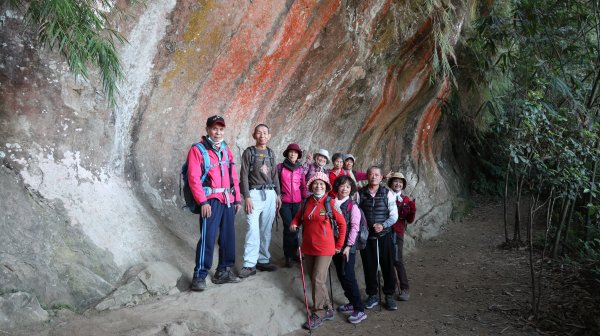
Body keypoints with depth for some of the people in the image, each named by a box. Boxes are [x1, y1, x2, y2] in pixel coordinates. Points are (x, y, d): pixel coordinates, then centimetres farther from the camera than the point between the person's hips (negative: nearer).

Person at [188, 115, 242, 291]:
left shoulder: (226, 150, 16)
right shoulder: (197, 149, -3)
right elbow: (193, 178, -10)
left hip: (228, 200, 6)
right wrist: (203, 202, -17)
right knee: (207, 238, -9)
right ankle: (199, 275, 2)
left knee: (228, 236, 10)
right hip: (211, 200, -6)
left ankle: (223, 271, 22)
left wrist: (237, 199, 12)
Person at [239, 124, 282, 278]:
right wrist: (247, 197, -13)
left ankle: (263, 260, 16)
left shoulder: (270, 153, 15)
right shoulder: (249, 152, 0)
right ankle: (249, 265, -8)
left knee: (266, 229, 7)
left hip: (270, 194, 5)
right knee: (253, 229, -11)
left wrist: (278, 194, 12)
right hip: (255, 193, -5)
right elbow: (244, 175, -5)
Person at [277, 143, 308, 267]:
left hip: (297, 202, 2)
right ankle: (289, 255, 7)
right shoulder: (280, 167, 0)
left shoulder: (300, 169, 7)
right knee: (289, 227, -6)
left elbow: (303, 186, 11)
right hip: (284, 202, -2)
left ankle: (293, 252, 22)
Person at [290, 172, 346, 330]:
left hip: (324, 248, -5)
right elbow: (299, 217, 18)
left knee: (318, 280, -6)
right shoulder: (306, 202, 3)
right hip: (308, 247, 6)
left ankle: (319, 314, 9)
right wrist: (294, 224, -5)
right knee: (314, 280, 13)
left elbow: (342, 223, -5)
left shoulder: (330, 203, -10)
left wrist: (339, 244, -3)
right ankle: (327, 309, 29)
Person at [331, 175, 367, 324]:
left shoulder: (352, 206, -9)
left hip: (347, 246, -6)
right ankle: (352, 302, 29)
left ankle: (359, 310, 2)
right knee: (341, 275, 13)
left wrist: (348, 245, -15)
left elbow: (354, 227, -12)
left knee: (348, 276, -7)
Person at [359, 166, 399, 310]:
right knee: (369, 266, 8)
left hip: (384, 235, -1)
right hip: (366, 236, 1)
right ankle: (372, 295, 25)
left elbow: (394, 215, -3)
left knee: (387, 266, 5)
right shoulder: (360, 194, 1)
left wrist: (383, 225, -18)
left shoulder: (388, 193, -2)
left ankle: (389, 296, 23)